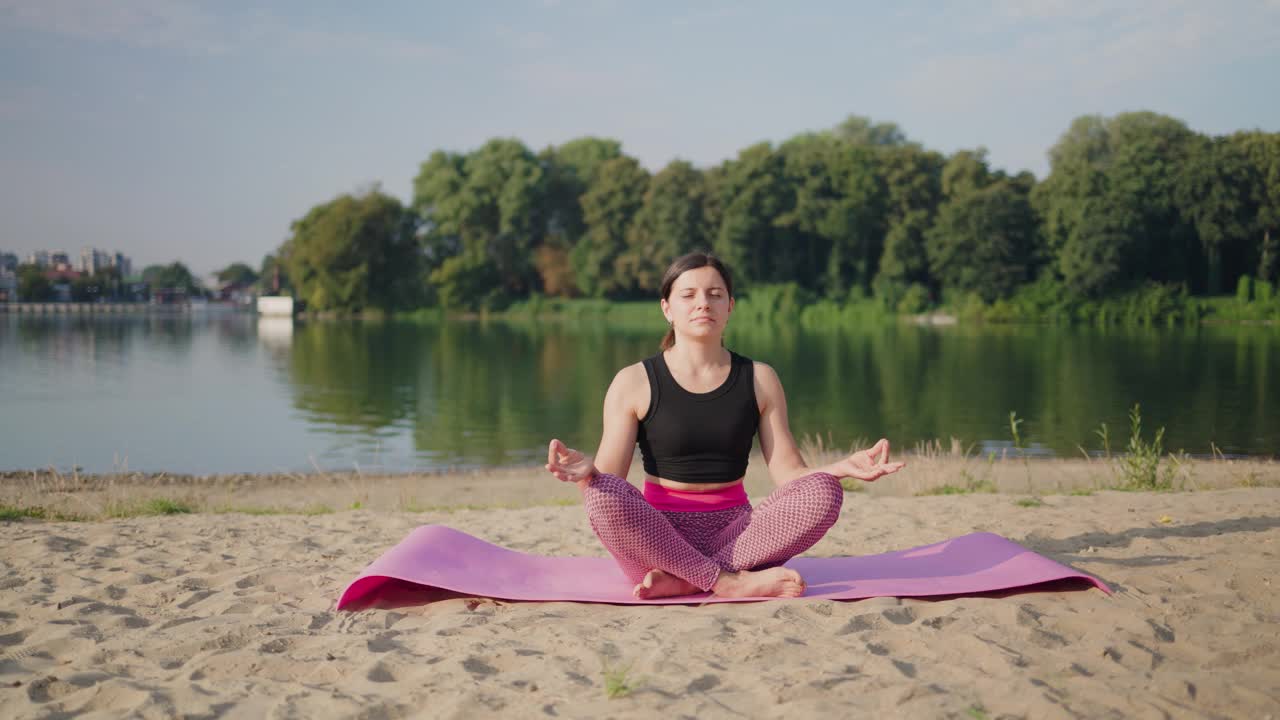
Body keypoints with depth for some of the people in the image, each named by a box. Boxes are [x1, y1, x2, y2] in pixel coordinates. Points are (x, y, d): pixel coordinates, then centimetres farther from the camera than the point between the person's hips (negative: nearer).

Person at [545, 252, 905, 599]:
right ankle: (733, 582, -28)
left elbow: (789, 474, 3)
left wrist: (842, 467, -17)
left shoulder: (759, 379, 8)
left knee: (823, 492, -24)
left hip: (734, 534, 2)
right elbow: (606, 488, -5)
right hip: (660, 538, -2)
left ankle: (680, 580, -28)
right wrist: (586, 471, -29)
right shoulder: (634, 382, 1)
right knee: (603, 493, -33)